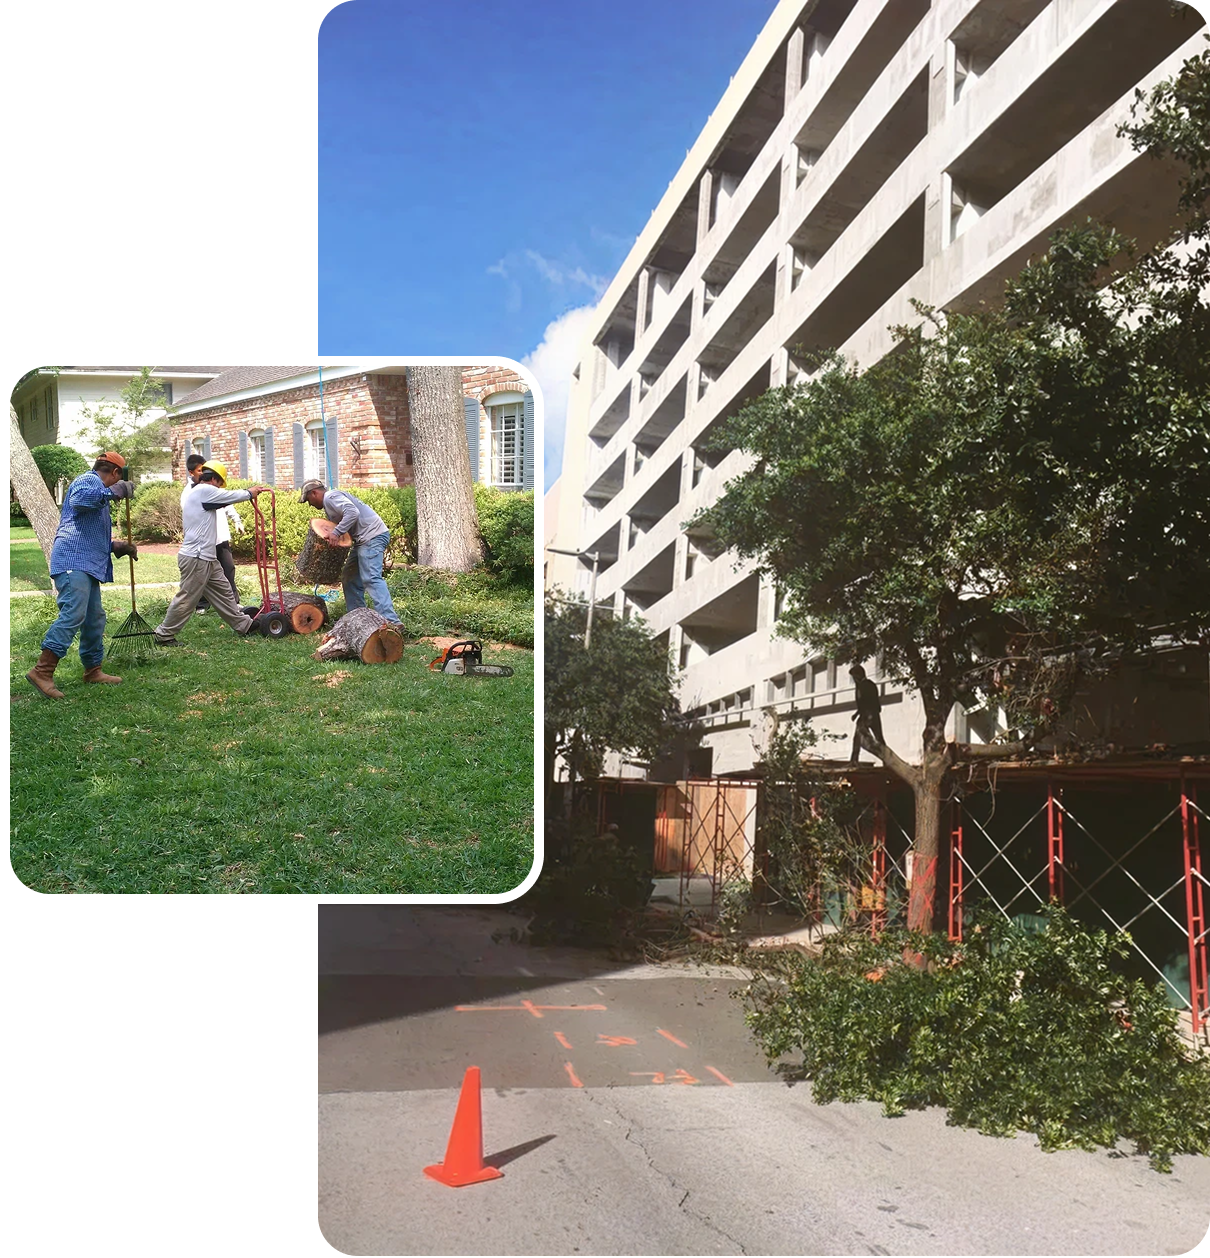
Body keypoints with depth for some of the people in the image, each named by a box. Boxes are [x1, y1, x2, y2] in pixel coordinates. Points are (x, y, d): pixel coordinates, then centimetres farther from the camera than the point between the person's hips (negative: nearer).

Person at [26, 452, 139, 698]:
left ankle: (92, 669, 23)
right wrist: (113, 492, -22)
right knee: (73, 614, -21)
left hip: (88, 566, 11)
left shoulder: (99, 491, 29)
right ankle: (42, 671, -25)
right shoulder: (89, 480, -2)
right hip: (73, 561, -11)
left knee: (94, 618, 14)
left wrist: (115, 546, 32)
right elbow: (78, 500, -27)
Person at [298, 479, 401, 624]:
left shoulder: (330, 497, -7)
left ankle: (391, 621, -33)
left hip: (372, 536, -11)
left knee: (371, 578, -22)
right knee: (350, 579, 14)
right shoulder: (328, 503, 26)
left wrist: (337, 533, -25)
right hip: (364, 539, 11)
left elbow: (353, 513, -23)